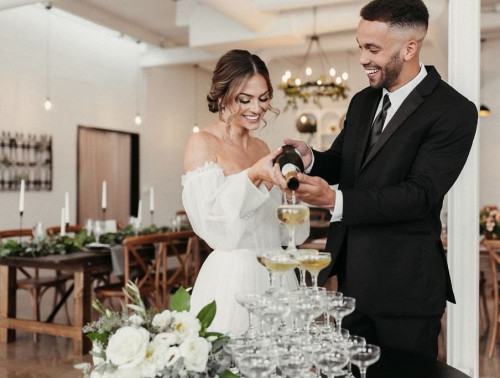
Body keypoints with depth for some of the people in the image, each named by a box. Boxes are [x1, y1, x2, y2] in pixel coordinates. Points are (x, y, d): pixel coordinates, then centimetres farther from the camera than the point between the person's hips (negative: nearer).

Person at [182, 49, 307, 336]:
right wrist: (252, 176, -23)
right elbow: (211, 225, -14)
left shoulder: (262, 148, 11)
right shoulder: (203, 144, -6)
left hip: (276, 276, 6)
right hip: (232, 278, -6)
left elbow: (279, 229, 13)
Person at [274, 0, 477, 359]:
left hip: (404, 286, -7)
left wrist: (336, 201, -30)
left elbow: (421, 193, -21)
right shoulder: (362, 101, 9)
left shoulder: (453, 112, -14)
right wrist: (311, 159, -10)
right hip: (352, 275, 7)